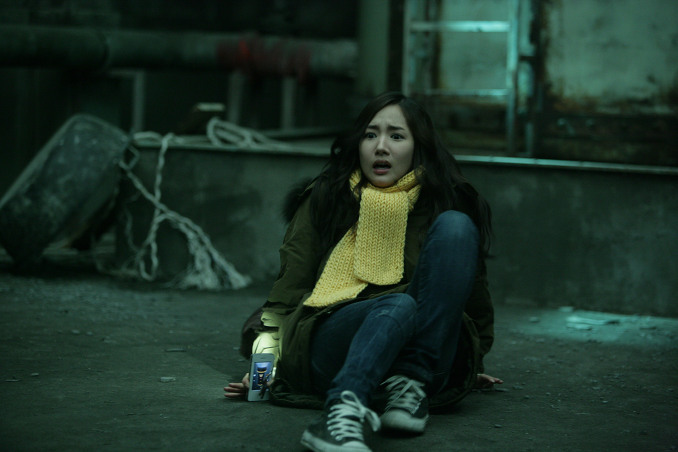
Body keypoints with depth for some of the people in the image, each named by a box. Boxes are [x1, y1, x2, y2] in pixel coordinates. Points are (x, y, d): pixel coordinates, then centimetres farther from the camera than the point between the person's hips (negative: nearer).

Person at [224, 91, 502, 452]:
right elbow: (288, 288, 7)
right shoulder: (325, 199, 11)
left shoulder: (442, 204, 12)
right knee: (398, 304, -36)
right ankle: (342, 411, -63)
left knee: (455, 226, -18)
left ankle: (411, 385, -26)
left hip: (423, 358, 2)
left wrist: (469, 365, 28)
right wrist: (265, 361, -7)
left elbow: (475, 298, 22)